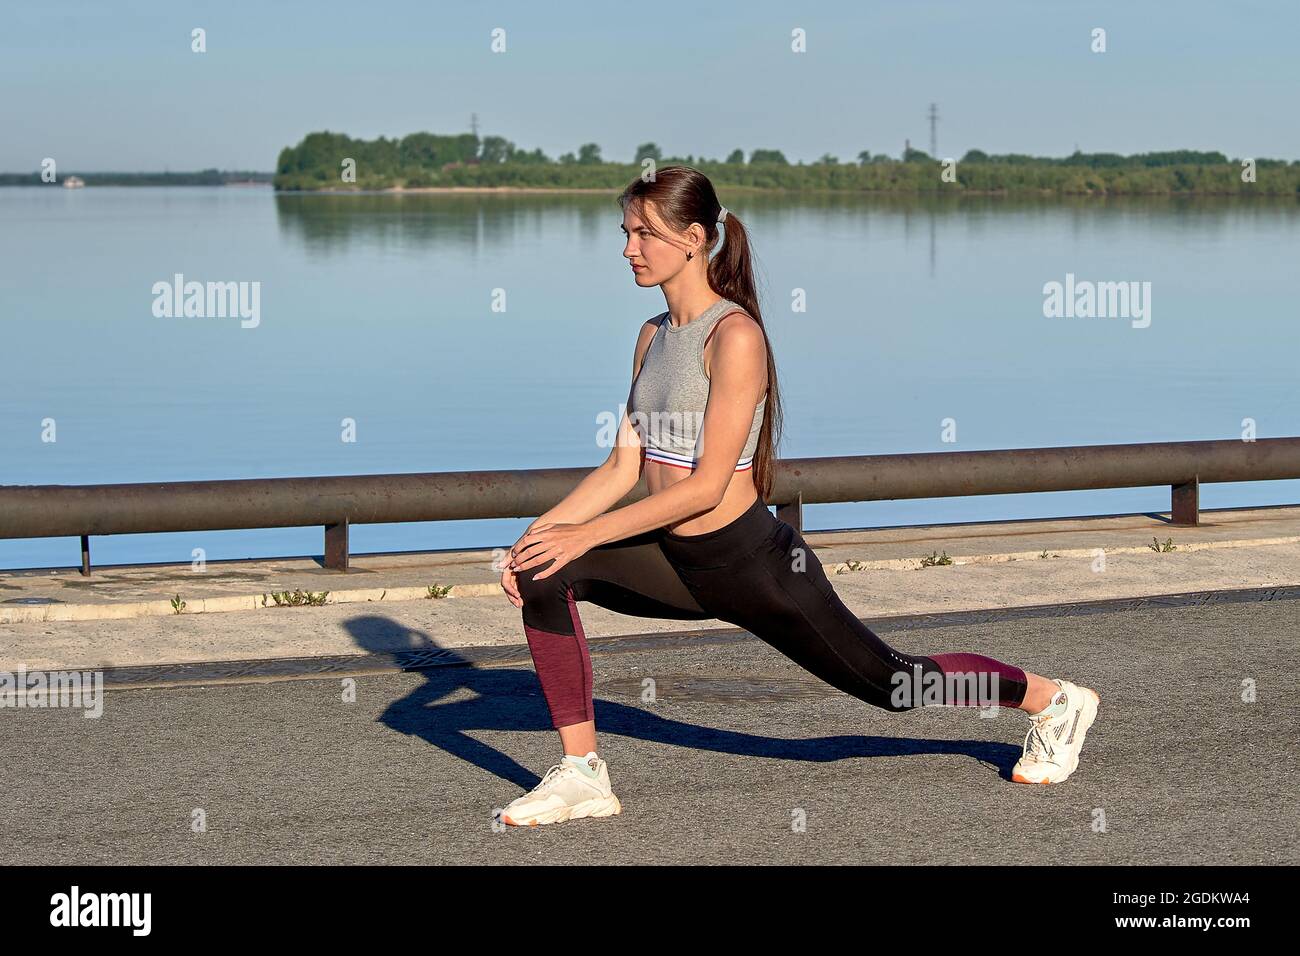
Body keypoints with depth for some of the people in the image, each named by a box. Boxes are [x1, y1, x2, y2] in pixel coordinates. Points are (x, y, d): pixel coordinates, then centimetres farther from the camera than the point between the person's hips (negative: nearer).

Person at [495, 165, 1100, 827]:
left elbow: (707, 485, -24)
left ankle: (1052, 700, 33)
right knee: (544, 577, -12)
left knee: (891, 683, 8)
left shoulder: (734, 337, -20)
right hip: (679, 565, 7)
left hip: (751, 562, -7)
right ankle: (582, 776, -7)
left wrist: (587, 534, -24)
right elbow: (624, 468, 7)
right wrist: (540, 529, -5)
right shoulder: (653, 337, 6)